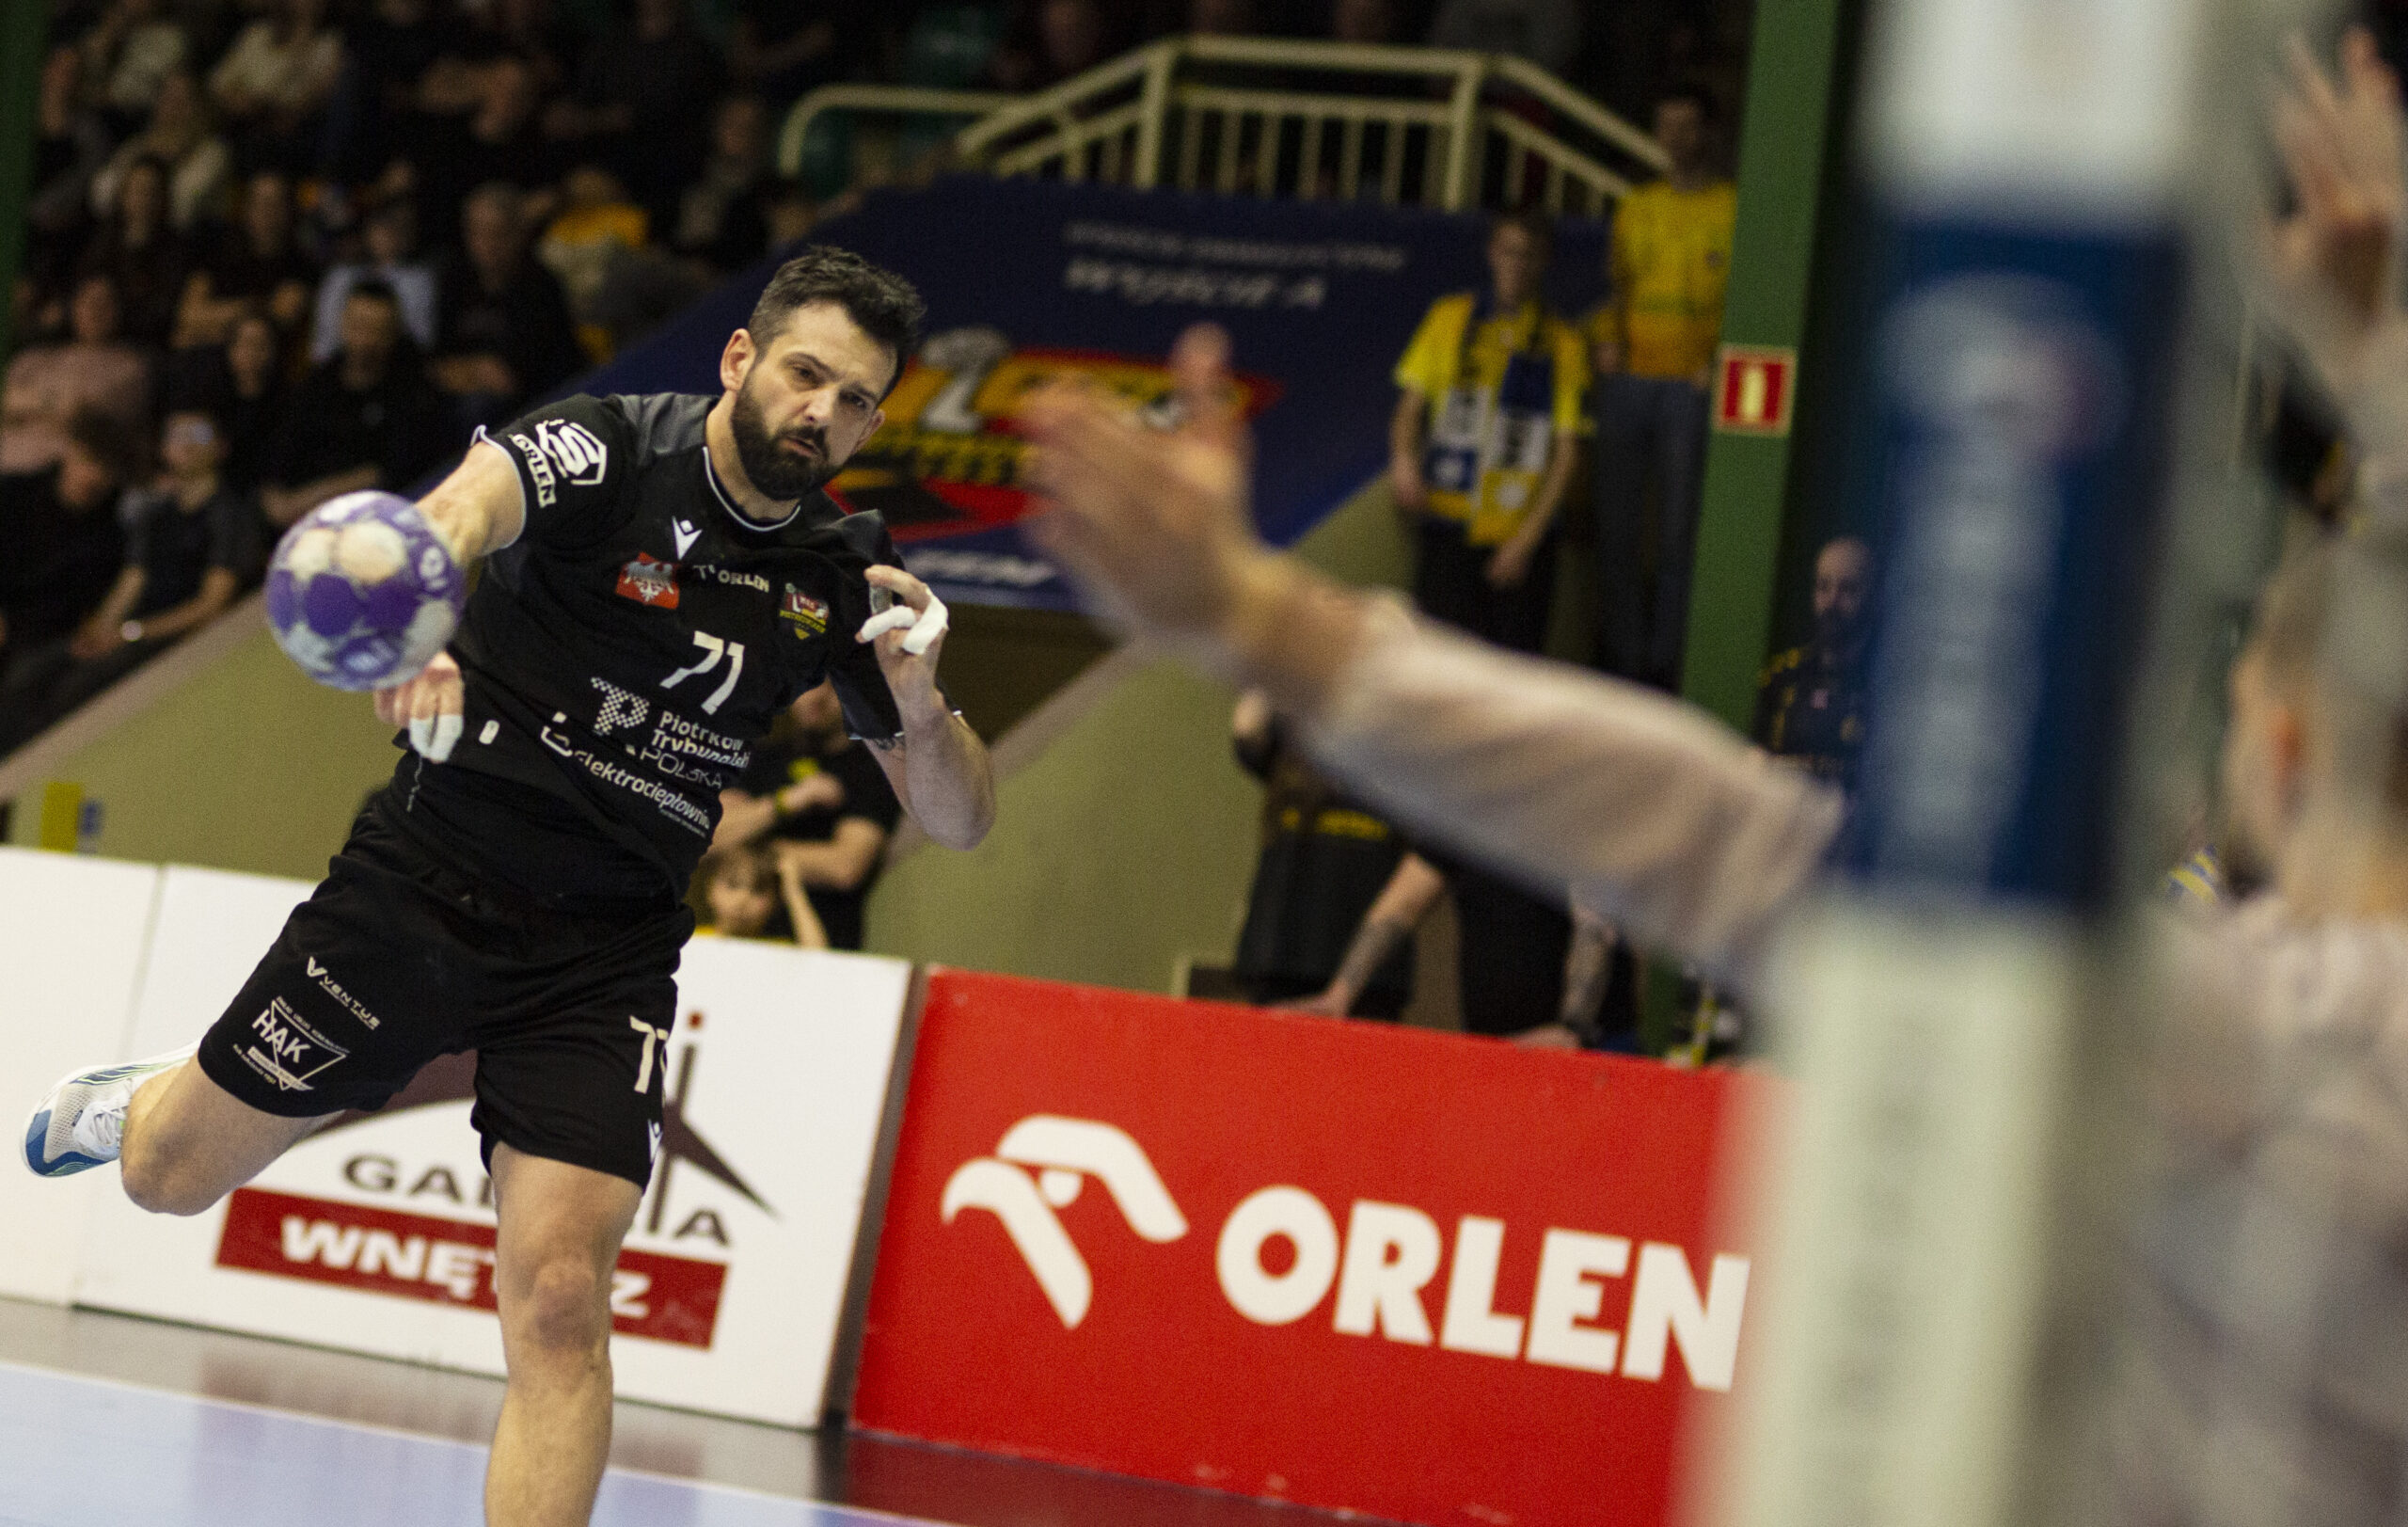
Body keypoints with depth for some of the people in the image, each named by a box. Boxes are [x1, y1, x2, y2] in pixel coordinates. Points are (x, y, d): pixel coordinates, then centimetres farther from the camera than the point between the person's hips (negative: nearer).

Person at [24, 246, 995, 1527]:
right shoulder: (607, 450, -15)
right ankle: (139, 1099, 48)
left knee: (559, 1303, -13)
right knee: (170, 1176, 11)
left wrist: (919, 703, -19)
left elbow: (958, 820, 5)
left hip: (607, 955, 2)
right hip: (426, 881, -2)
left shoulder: (844, 572, 0)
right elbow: (466, 506, -38)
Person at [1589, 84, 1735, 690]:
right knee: (1616, 530, 3)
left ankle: (1664, 664, -2)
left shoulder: (1738, 209, 1)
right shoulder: (1635, 208, 16)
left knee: (1678, 533, -5)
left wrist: (1723, 362, -13)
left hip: (1691, 387, -4)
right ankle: (1622, 657, 9)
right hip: (1627, 383, 4)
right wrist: (1607, 339, 4)